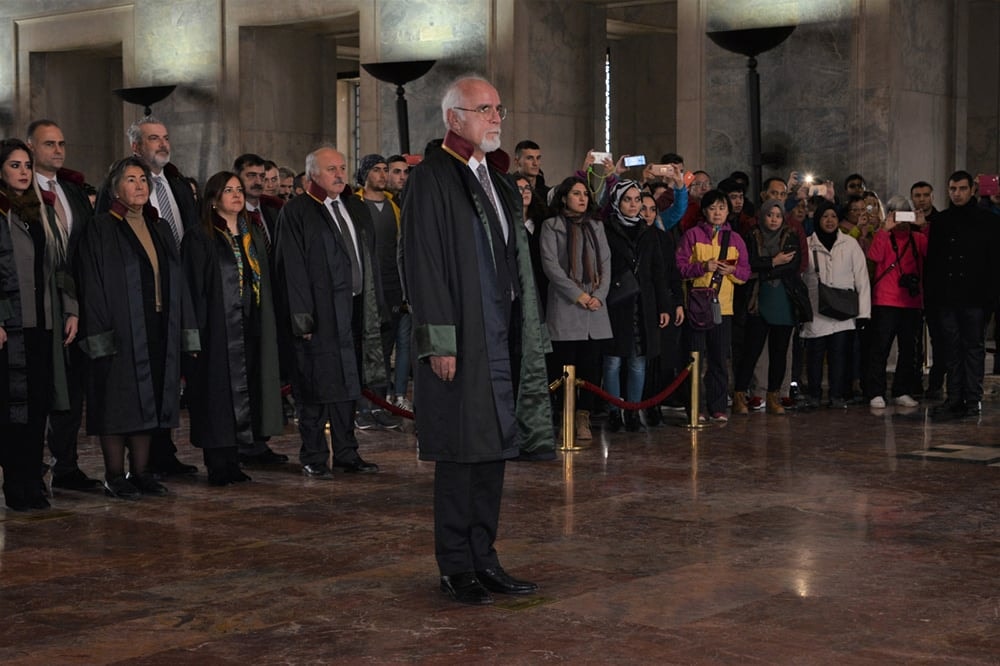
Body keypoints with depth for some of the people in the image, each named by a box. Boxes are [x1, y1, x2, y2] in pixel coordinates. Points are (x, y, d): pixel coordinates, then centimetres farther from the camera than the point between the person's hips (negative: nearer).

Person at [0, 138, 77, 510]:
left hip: (45, 323, 6)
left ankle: (32, 483, 13)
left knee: (39, 403, 6)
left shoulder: (43, 212, 16)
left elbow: (61, 266, 17)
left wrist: (70, 311, 9)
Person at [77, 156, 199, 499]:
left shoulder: (160, 229, 14)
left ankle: (140, 472, 15)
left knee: (149, 402, 8)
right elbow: (93, 287, -10)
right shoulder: (101, 230, -4)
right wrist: (102, 337, -18)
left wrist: (185, 334, 8)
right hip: (120, 330, -6)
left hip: (159, 329, 6)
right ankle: (115, 477, 5)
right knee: (118, 404, -2)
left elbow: (176, 281, 15)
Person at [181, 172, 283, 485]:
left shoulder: (254, 237, 14)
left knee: (244, 394, 7)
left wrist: (266, 328, 10)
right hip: (217, 332, -6)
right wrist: (197, 330, -16)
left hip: (249, 330, 6)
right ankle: (218, 466, 2)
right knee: (218, 397, -4)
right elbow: (194, 290, -9)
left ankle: (231, 464, 14)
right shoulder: (199, 239, -5)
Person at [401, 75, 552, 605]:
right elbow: (422, 264, -14)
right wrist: (440, 342, -19)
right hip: (461, 341, -8)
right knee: (461, 451, -3)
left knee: (494, 447, 9)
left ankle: (483, 557, 18)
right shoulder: (431, 179, -9)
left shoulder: (496, 180, 17)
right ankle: (455, 567, 7)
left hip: (502, 337, 8)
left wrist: (526, 336, 15)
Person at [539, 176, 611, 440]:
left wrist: (599, 295, -3)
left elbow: (606, 262, 12)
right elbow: (550, 264, -5)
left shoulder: (596, 226, 18)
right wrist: (577, 294, -11)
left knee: (591, 366, -1)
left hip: (595, 308, 4)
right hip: (564, 306, -4)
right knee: (562, 366, -6)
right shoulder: (551, 226, 4)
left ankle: (583, 419, 3)